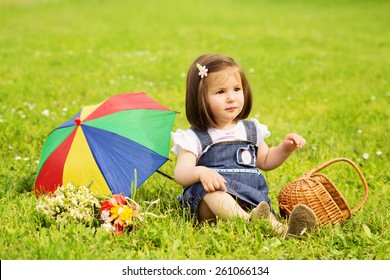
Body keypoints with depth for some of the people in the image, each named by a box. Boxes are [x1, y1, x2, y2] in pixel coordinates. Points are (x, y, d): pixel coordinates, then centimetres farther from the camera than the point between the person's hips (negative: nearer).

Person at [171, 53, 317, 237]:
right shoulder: (194, 138, 4)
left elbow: (265, 161, 34)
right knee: (210, 189, -38)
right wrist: (201, 172, -30)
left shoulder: (251, 130, 20)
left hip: (252, 200, 3)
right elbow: (180, 173, -8)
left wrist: (285, 148, 15)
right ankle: (248, 221, -61)